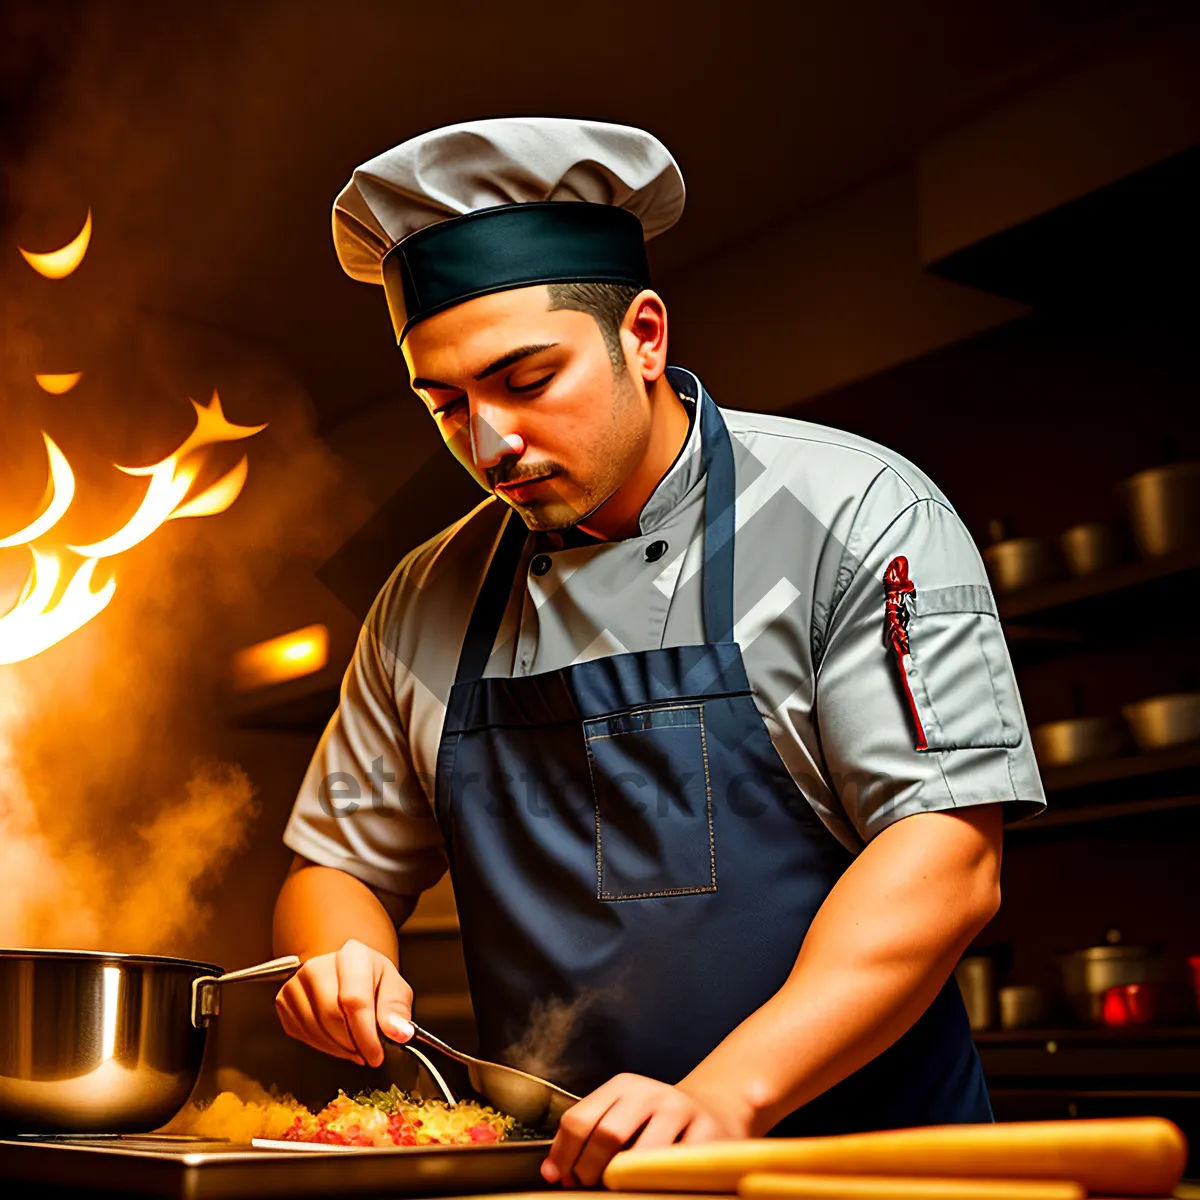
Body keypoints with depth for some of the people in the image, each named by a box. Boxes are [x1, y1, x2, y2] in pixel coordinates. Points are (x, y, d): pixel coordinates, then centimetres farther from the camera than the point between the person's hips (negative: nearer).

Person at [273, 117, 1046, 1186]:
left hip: (848, 1156, -4)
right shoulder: (427, 603, 9)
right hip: (552, 1172, 4)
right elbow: (343, 863, 19)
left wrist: (725, 1094, -22)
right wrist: (343, 968, -5)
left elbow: (946, 854, -12)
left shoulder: (853, 514, -4)